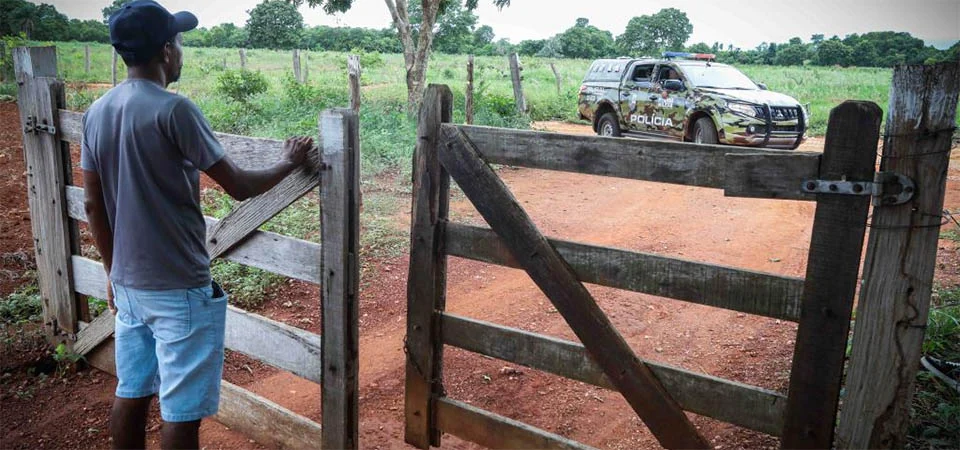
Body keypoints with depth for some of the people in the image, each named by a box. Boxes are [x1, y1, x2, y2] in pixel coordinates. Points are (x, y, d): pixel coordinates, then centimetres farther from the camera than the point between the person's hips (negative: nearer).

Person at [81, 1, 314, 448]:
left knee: (131, 392, 19)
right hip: (179, 288, -8)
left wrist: (113, 271, 20)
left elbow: (93, 206, 10)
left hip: (128, 282, 8)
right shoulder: (172, 109, -18)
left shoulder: (96, 113, 5)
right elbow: (238, 186, -14)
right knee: (180, 409, 4)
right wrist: (288, 163, 3)